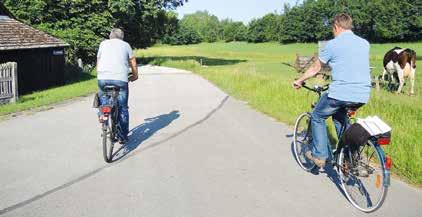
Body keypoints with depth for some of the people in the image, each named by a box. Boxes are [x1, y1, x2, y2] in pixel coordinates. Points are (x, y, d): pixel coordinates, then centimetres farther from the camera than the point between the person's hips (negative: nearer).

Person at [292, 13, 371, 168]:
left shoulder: (332, 44, -3)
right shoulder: (365, 43, 13)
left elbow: (315, 68, 7)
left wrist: (299, 81, 23)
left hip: (340, 93, -6)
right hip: (363, 96, 6)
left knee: (317, 117, 17)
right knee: (339, 115, 33)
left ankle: (319, 155, 15)